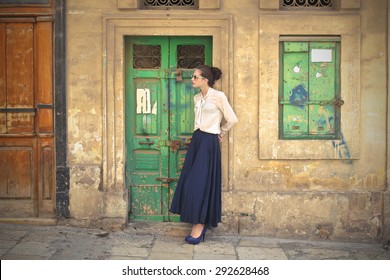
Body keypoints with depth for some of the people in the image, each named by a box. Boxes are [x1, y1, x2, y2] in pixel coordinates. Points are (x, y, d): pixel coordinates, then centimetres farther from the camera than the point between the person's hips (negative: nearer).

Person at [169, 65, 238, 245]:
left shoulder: (218, 97, -11)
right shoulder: (197, 98, 12)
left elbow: (232, 120, -6)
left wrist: (221, 133, 8)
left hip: (209, 143, -8)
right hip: (196, 140, 8)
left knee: (201, 182, -6)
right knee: (190, 182, 5)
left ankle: (200, 226, 5)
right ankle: (198, 225, 14)